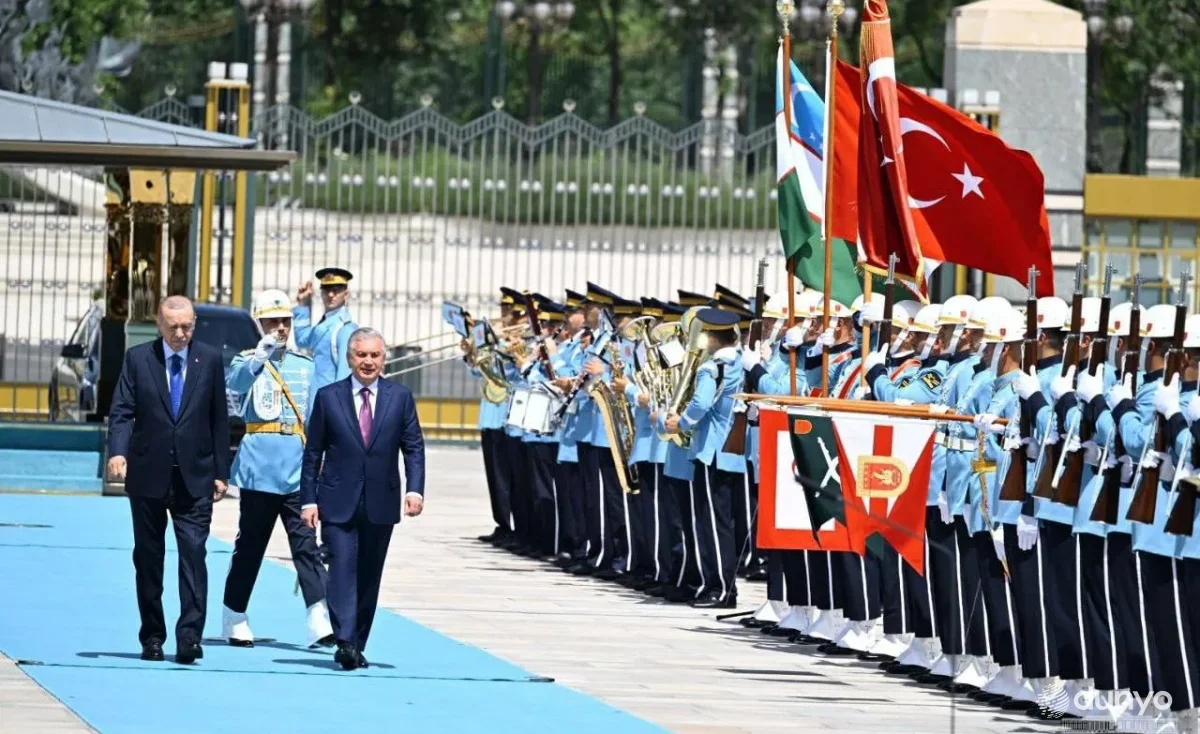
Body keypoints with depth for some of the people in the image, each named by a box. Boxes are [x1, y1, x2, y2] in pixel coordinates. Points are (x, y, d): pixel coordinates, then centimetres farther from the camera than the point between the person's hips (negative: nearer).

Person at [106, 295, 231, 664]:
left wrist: (221, 472, 3)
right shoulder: (138, 359, 2)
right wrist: (118, 451, -21)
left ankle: (189, 636, -13)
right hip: (148, 475, 1)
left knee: (193, 554, -11)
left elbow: (219, 419, 7)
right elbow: (122, 411, -3)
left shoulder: (210, 360, 5)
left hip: (194, 477, -1)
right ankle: (152, 637, 16)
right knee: (148, 558, 7)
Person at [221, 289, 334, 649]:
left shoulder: (304, 366, 14)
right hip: (259, 465, -2)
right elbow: (236, 381, -18)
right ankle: (234, 619, 15)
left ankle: (319, 620, -15)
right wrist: (264, 350, -27)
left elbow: (314, 417, 14)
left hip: (297, 468, 2)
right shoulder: (249, 361, 5)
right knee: (250, 545, 5)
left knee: (306, 544, -7)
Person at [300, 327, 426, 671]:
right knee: (343, 568, -14)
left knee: (369, 577, 7)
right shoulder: (328, 397, 3)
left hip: (380, 504, 2)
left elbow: (414, 447, 5)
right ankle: (344, 641, -23)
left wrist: (415, 489, -10)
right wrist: (308, 499, -2)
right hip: (338, 503, -2)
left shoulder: (400, 397, 6)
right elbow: (313, 452, 4)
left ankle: (357, 646, 15)